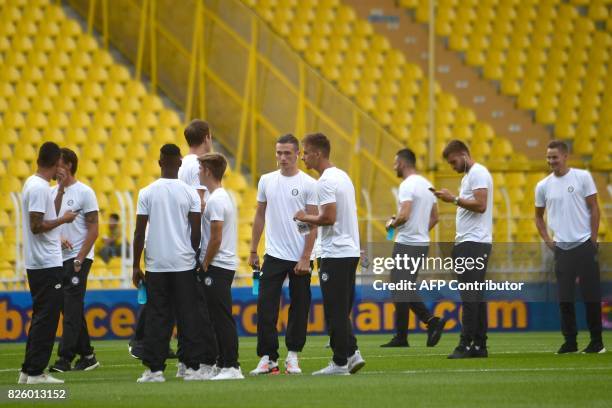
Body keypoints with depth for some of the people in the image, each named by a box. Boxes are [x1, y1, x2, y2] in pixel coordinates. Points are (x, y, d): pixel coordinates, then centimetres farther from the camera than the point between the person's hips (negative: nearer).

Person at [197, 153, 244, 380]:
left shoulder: (215, 200, -15)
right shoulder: (224, 197, 17)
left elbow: (216, 239, -19)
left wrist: (205, 265, -11)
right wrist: (206, 264, 19)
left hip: (216, 267, -10)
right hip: (225, 265, 10)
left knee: (222, 318, -10)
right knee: (219, 318, 13)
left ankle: (231, 366, -11)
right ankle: (223, 363, 16)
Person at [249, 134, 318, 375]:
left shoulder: (309, 184, -5)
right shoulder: (267, 181, 6)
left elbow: (313, 224, -6)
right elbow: (260, 216, 13)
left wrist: (306, 258, -12)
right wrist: (253, 250, 10)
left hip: (300, 258, -2)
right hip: (274, 255, 2)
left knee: (299, 308, 6)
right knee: (266, 307, -6)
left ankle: (293, 356, 16)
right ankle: (267, 358, -2)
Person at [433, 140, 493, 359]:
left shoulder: (478, 173, -10)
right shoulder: (468, 175, 22)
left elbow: (480, 205, -21)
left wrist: (454, 199, -16)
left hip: (474, 243, -11)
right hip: (467, 243, 11)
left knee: (470, 296, -12)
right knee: (475, 296, 9)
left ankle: (466, 345, -15)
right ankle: (479, 345, 10)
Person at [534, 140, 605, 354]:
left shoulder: (582, 177, -2)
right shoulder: (543, 186, 7)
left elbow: (594, 209, 0)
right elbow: (539, 216, 20)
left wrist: (593, 240, -5)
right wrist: (548, 240, 8)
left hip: (584, 245, -3)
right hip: (561, 248, 3)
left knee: (591, 295, -2)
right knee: (565, 298, 1)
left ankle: (596, 341, 6)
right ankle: (570, 342, 9)